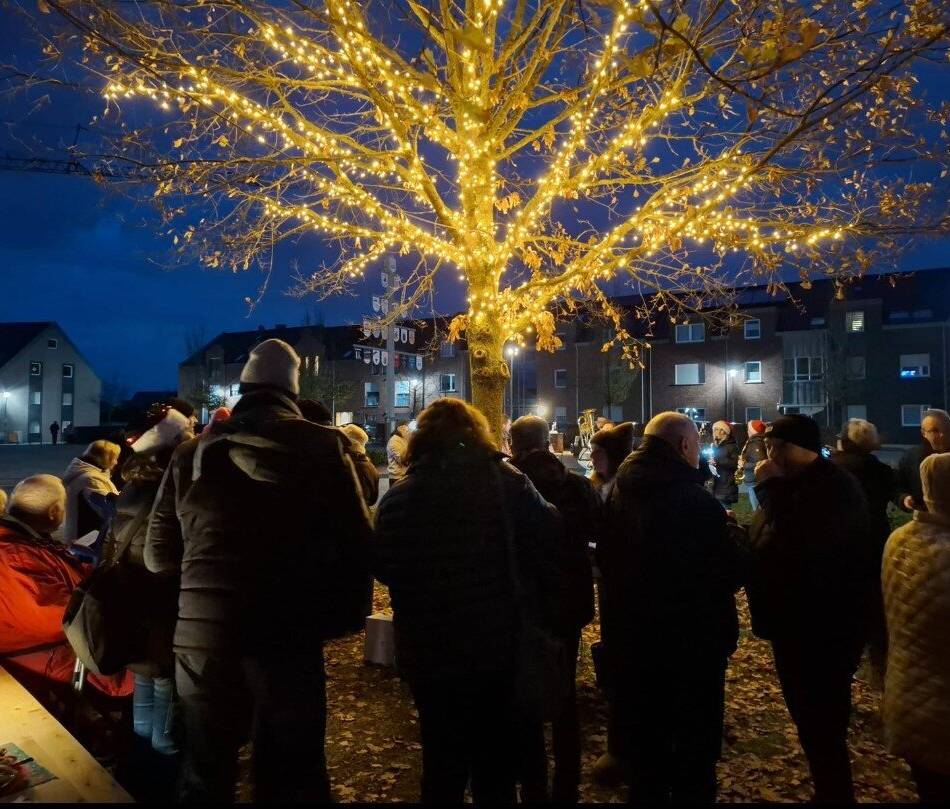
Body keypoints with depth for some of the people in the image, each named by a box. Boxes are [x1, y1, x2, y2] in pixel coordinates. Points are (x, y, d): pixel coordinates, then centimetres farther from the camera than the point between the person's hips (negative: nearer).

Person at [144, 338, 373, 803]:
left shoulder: (193, 452, 6)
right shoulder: (322, 446, -3)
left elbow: (159, 554, 11)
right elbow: (355, 542, -5)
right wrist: (346, 615, 10)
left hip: (202, 636, 3)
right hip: (287, 634, -3)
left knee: (204, 773, 18)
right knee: (292, 773, 9)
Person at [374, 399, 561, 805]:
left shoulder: (397, 498, -10)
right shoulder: (509, 483, -10)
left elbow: (383, 569, -3)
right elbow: (549, 547, -10)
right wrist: (542, 614, 3)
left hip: (433, 654, 0)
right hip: (503, 647, 1)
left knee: (443, 765, 19)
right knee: (497, 763, 21)